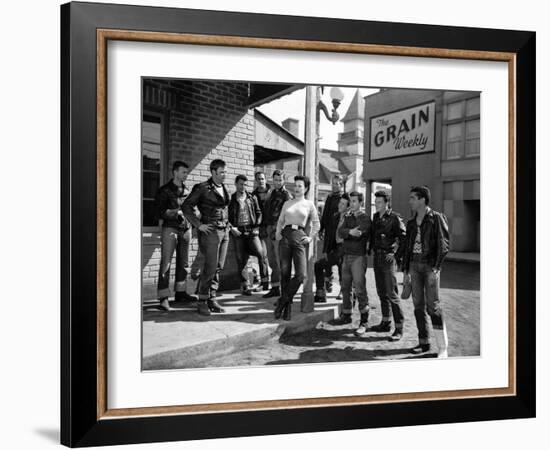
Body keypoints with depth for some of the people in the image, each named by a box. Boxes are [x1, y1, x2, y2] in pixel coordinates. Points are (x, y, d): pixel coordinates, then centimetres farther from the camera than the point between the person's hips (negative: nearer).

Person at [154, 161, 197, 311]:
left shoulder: (186, 190, 15)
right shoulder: (164, 190, -1)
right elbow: (160, 212, -6)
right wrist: (177, 211, -17)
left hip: (185, 228, 6)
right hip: (170, 228, -6)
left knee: (183, 263, 10)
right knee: (166, 263, -9)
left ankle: (180, 293, 21)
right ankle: (163, 298, -8)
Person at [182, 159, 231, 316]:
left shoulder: (224, 189, 15)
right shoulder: (202, 188, -5)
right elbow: (186, 207, -8)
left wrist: (227, 224, 15)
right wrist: (198, 225, -12)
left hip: (224, 231, 7)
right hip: (210, 231, -6)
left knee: (219, 267, 6)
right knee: (211, 267, -10)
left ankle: (212, 300, 13)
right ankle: (202, 301, 1)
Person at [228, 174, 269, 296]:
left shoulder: (252, 198, 10)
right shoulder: (231, 199, 6)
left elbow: (258, 213, 15)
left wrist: (257, 225, 3)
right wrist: (232, 227, -6)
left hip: (251, 231, 0)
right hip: (238, 232, 0)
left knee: (261, 253, -17)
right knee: (241, 260, 1)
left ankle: (265, 279, -4)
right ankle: (244, 285, 11)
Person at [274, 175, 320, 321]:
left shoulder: (309, 204, 10)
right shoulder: (287, 203, 16)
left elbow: (316, 224, 15)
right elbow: (280, 220, 20)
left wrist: (310, 237, 5)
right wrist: (278, 233, 4)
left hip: (299, 237, -2)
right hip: (286, 236, 2)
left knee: (301, 274, -14)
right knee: (284, 272, -1)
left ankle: (283, 301, 1)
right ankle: (287, 305, 10)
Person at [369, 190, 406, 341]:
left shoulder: (394, 218, -10)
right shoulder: (375, 217, 12)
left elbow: (403, 237, -12)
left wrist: (394, 251, -16)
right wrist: (372, 247, 12)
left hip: (388, 258, -7)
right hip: (377, 257, 8)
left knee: (391, 294, -8)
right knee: (381, 292, 14)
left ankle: (399, 328, -2)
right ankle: (386, 322, 25)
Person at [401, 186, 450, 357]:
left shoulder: (437, 218, -4)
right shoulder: (411, 222, 14)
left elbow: (444, 244, -9)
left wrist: (435, 267, -16)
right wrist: (405, 269, 13)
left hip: (430, 266, -6)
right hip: (414, 265, 6)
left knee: (433, 306, -9)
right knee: (418, 305, 8)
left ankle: (442, 348, -2)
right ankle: (423, 342, 18)